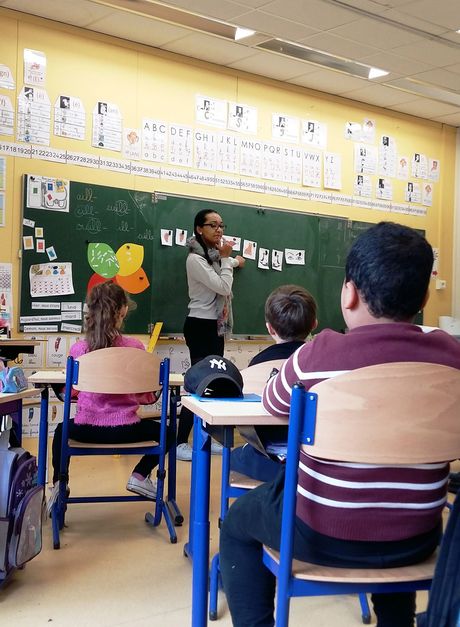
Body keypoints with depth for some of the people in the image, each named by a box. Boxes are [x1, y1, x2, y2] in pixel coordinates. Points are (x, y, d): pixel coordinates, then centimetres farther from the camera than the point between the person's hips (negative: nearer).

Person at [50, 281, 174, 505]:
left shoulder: (78, 349, -7)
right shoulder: (135, 347, -10)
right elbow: (147, 396, -2)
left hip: (87, 429, 2)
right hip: (125, 430, -1)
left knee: (61, 431, 36)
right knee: (165, 433, 27)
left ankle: (59, 484, 20)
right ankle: (140, 476, 12)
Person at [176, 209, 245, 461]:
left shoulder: (214, 256, 11)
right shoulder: (195, 259, -16)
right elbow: (223, 287, -19)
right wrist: (226, 259, -11)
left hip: (215, 326, 9)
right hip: (200, 326, -9)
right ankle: (180, 444, -6)